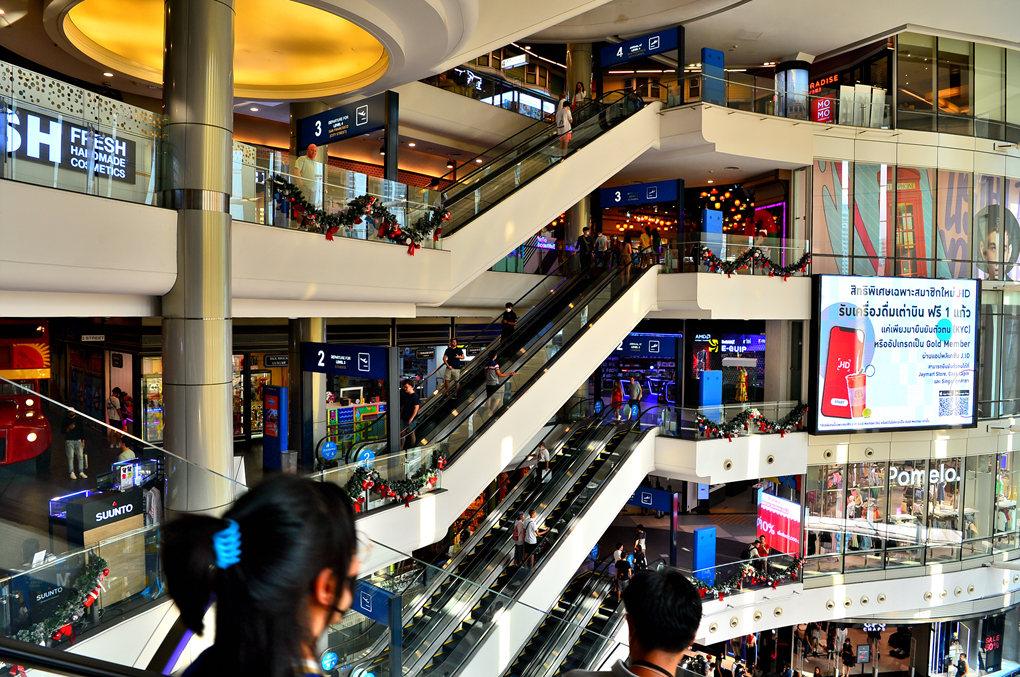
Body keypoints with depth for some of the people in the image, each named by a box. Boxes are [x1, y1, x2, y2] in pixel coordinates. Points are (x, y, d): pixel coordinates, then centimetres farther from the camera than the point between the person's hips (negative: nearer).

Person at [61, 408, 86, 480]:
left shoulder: (79, 420, 10)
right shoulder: (65, 420, 4)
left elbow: (82, 431, 12)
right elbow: (62, 431, 0)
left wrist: (83, 441, 7)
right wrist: (69, 428, -19)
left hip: (78, 441, 2)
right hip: (69, 441, -2)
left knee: (81, 456, -3)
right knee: (70, 457, -5)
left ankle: (81, 472, 3)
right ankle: (72, 473, -1)